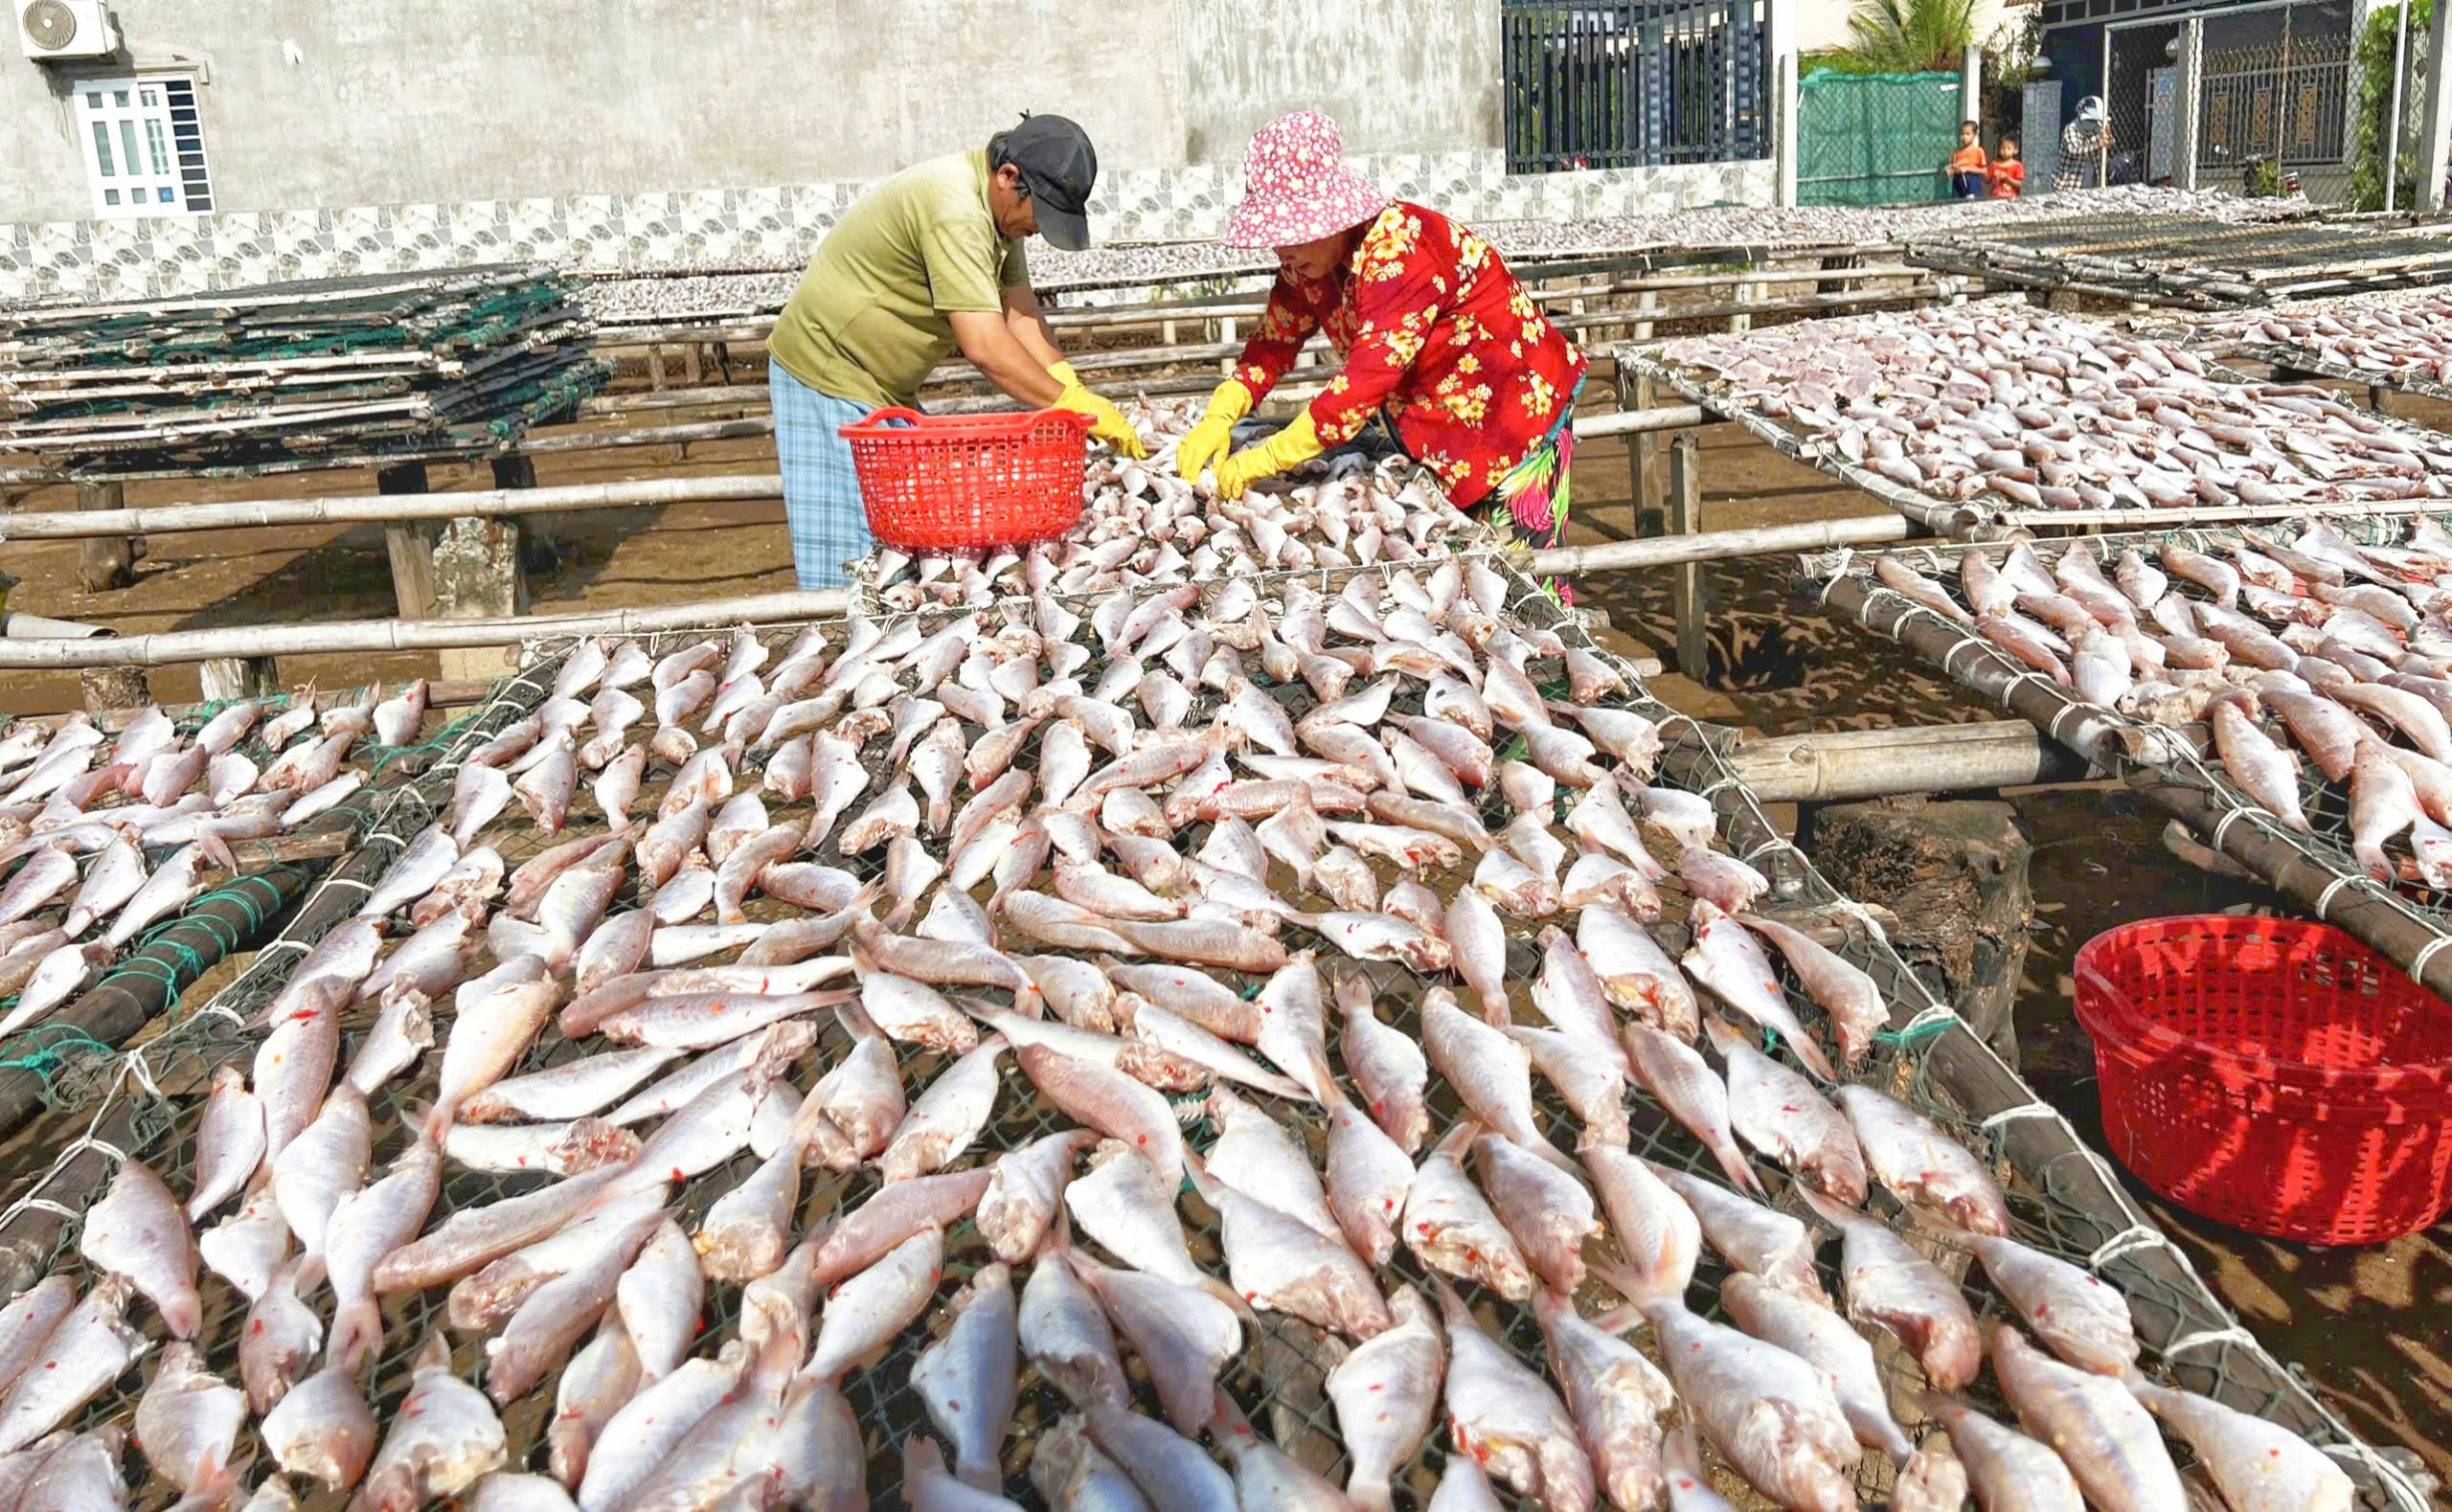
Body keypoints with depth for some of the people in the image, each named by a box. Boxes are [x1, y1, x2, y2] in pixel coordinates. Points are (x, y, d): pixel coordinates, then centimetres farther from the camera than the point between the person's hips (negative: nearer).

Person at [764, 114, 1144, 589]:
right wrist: (1073, 404, -26)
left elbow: (1022, 316, 1)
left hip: (883, 388, 10)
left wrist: (1074, 389, -12)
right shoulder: (954, 210, -27)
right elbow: (985, 346, -32)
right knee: (851, 561, -12)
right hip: (827, 374, -10)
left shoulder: (999, 207, 5)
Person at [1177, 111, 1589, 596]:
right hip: (1435, 436, 8)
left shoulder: (1399, 249, -31)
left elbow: (1367, 380, -37)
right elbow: (1273, 342, 0)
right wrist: (1218, 419, -19)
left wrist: (1262, 460, -37)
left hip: (1517, 409, -8)